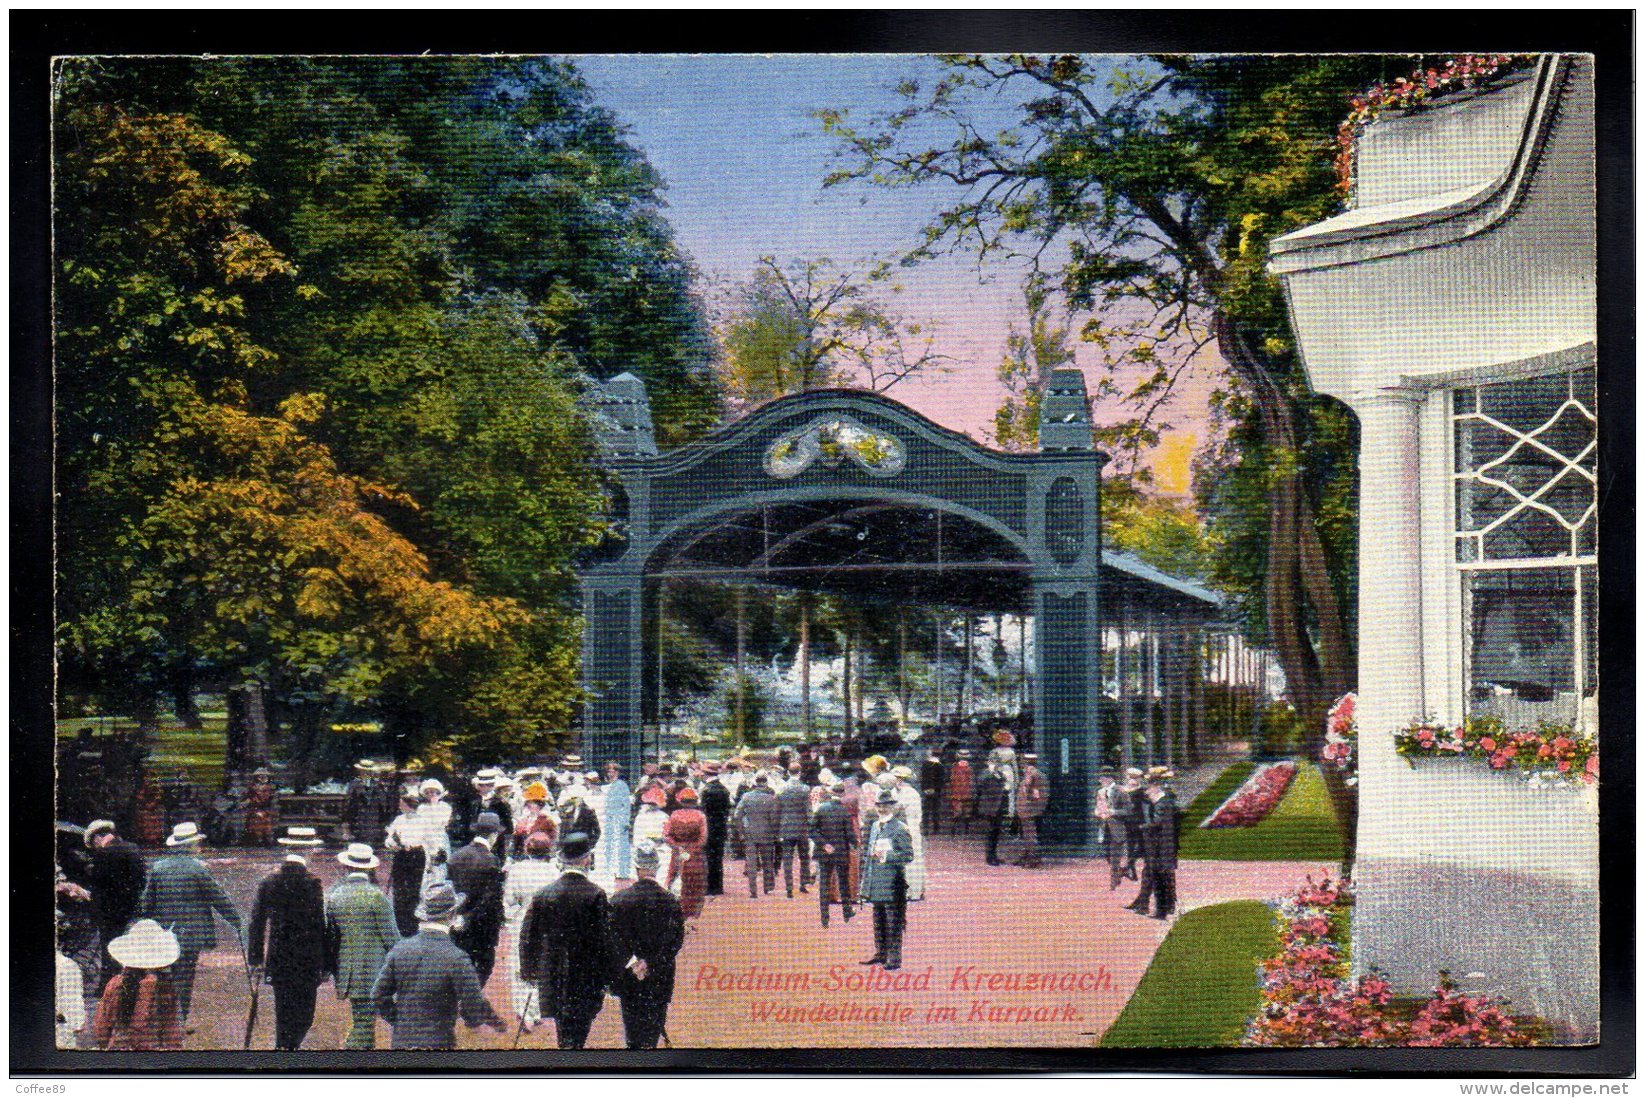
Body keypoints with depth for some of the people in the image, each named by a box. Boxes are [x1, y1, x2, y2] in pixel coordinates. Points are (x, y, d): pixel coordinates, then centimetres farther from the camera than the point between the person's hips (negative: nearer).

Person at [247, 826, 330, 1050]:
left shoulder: (269, 882, 0)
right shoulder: (312, 883, -12)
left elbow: (257, 923, 3)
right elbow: (320, 925, -10)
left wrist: (255, 960, 10)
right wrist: (325, 966, -3)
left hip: (277, 960, 4)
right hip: (307, 962, -4)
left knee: (283, 1014, 15)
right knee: (304, 1016, 4)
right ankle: (291, 1047, -12)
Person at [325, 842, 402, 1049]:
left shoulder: (333, 895, 0)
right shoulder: (377, 896, -12)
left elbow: (327, 936, 7)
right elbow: (390, 935, -8)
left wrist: (330, 967, 19)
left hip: (344, 969, 5)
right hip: (372, 969, -5)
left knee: (359, 1019, 20)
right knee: (365, 1022, -1)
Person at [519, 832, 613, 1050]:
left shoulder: (543, 895, -3)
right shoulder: (596, 895, -13)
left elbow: (529, 936, 3)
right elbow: (604, 939, -11)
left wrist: (529, 971, 15)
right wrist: (605, 978, -2)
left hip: (553, 980, 3)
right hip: (585, 980, -3)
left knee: (563, 1036, 18)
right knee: (578, 1034, 4)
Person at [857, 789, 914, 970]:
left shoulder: (900, 829, -10)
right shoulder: (874, 827, 15)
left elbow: (908, 855, -12)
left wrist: (886, 856, -23)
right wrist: (865, 883, 21)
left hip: (892, 884, -8)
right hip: (875, 884, 8)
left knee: (893, 923, -2)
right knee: (878, 920, 16)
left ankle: (894, 958, 3)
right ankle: (881, 954, 26)